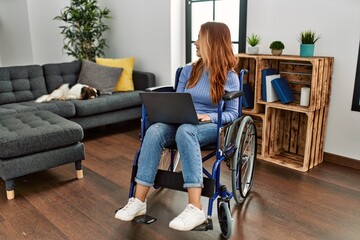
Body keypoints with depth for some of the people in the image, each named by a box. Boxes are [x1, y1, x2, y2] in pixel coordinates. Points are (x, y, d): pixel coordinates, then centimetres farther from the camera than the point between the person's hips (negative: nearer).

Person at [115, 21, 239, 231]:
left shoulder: (230, 77, 0)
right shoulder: (188, 70, 12)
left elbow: (232, 114, -3)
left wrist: (208, 116, -21)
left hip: (211, 127, -4)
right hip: (181, 124, 4)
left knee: (185, 131, -40)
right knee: (154, 131, -30)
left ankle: (195, 208, -41)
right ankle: (139, 201, -28)